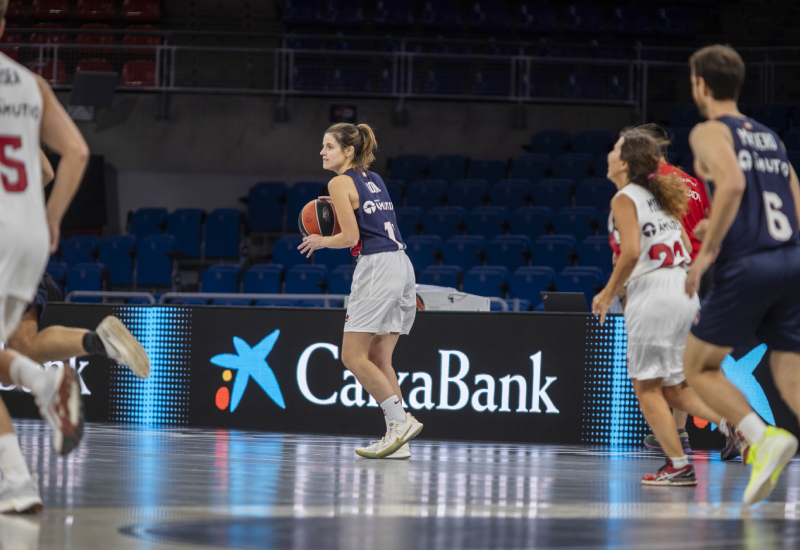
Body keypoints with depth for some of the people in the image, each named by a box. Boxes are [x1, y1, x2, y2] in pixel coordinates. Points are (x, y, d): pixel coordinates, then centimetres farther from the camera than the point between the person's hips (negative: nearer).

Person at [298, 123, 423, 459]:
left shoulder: (340, 183, -5)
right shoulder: (373, 179, 20)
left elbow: (351, 237, -12)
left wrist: (321, 242, 6)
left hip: (376, 267, -9)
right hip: (402, 265, 9)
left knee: (353, 357, -6)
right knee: (379, 360, 9)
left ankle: (400, 420, -13)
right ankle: (398, 440, 3)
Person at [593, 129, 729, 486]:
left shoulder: (625, 199, -7)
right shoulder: (658, 197, 17)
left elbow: (631, 252, -20)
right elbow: (686, 247, 17)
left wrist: (608, 293, -10)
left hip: (652, 295, -8)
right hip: (684, 293, 8)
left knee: (646, 386, 1)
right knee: (673, 387, 12)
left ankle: (679, 466, -3)